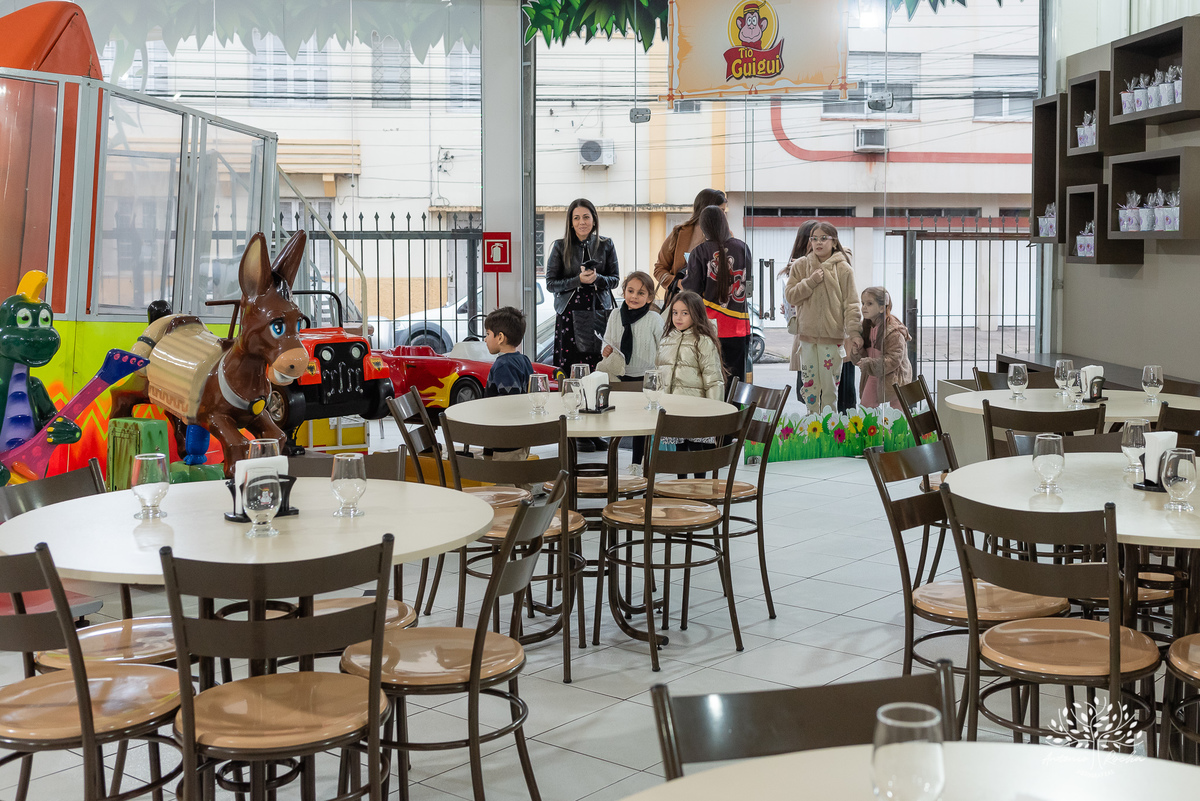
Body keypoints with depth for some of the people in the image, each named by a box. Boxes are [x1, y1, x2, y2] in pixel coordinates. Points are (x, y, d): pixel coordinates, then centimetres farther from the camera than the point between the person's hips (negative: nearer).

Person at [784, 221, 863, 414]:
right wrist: (810, 282, -12)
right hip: (807, 333, 2)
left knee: (830, 383, 3)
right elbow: (790, 295, 1)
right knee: (809, 382, 7)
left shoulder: (843, 269, -1)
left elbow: (851, 303, -3)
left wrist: (854, 331, -12)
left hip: (833, 335, -2)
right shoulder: (800, 266, 6)